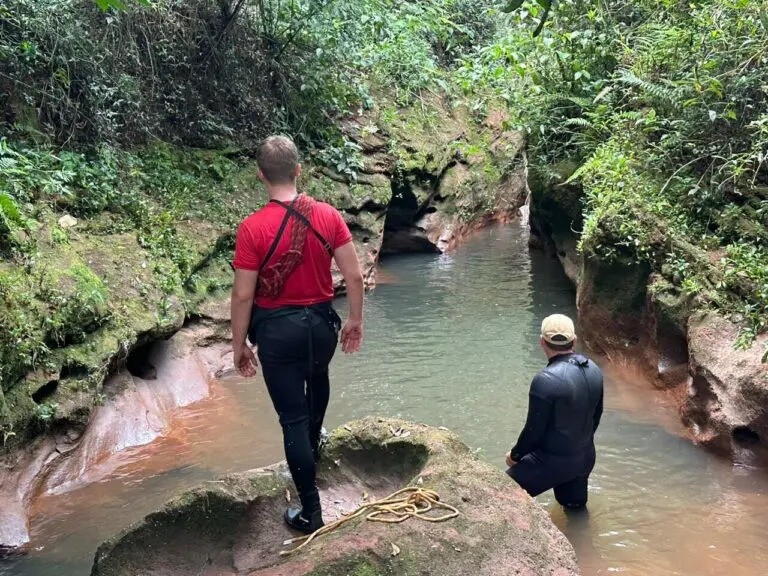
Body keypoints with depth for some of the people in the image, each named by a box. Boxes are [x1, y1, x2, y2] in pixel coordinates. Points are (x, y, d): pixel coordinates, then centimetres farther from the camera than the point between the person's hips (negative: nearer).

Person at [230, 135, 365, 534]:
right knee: (317, 379, 35)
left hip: (277, 329, -3)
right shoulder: (328, 216, -8)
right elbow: (354, 276, -5)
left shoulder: (252, 228, -16)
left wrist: (239, 346, -1)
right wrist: (355, 321, 10)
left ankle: (310, 511, 14)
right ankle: (312, 445, 57)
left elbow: (243, 295, -13)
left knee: (292, 418, 6)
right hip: (321, 322, 4)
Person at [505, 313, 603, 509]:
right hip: (586, 458, 7)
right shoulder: (594, 370, -4)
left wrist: (515, 455, -2)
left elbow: (534, 430, -20)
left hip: (553, 462, -7)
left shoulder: (546, 380, -27)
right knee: (574, 505, 27)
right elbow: (596, 416, 9)